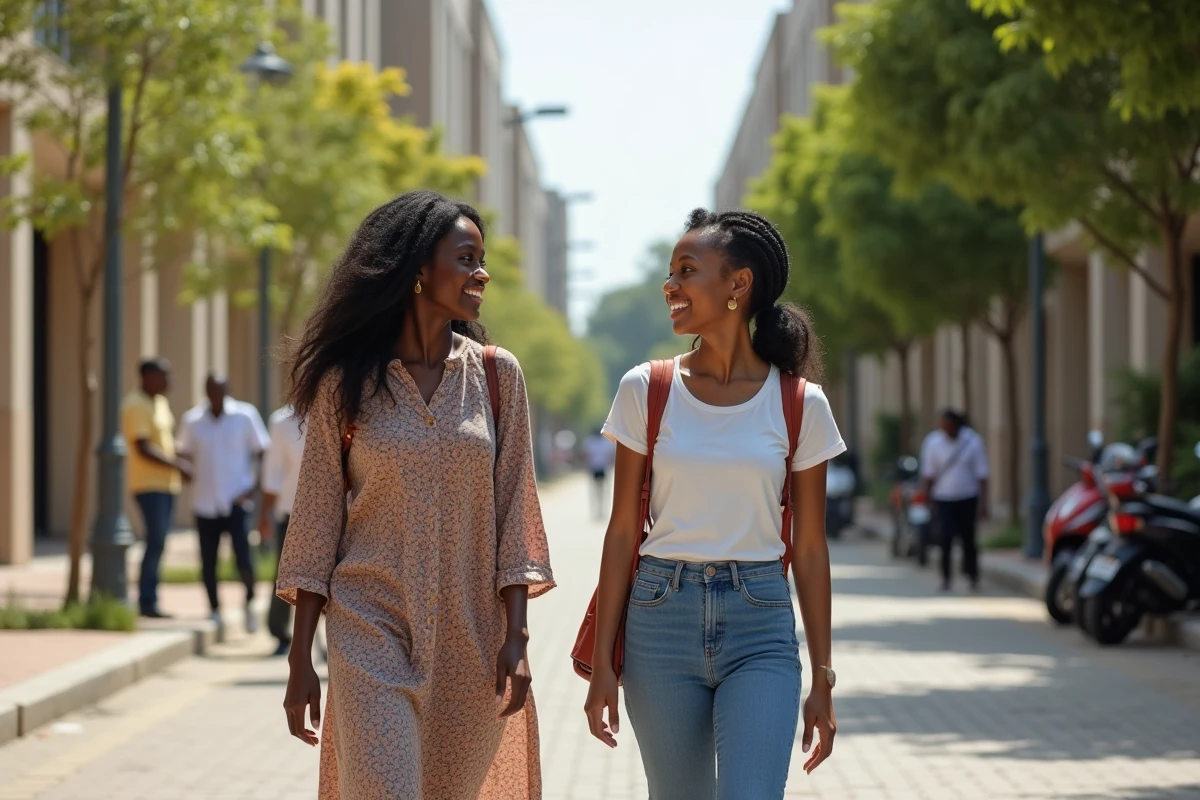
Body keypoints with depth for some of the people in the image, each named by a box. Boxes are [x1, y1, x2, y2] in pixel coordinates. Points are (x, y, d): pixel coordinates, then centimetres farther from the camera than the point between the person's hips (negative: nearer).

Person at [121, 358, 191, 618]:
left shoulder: (160, 402, 17)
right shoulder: (136, 405, -13)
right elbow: (143, 448, -19)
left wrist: (180, 463, 10)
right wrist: (177, 466, -15)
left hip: (167, 484, 9)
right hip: (149, 484, -9)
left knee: (158, 544, 8)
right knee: (156, 542, -12)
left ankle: (149, 601, 10)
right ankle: (147, 602, -9)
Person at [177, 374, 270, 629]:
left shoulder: (245, 415, -1)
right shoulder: (192, 421, 4)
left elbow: (261, 452, 3)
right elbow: (186, 453, 15)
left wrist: (254, 485, -7)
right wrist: (191, 475, -4)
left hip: (237, 501, -2)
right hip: (205, 503, 2)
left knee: (243, 558, -13)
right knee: (208, 563, 5)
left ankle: (249, 603, 10)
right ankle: (215, 612, 21)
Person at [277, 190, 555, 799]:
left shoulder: (495, 374, 4)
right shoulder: (346, 380, -1)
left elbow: (513, 511, 4)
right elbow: (316, 519, 2)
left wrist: (516, 637, -3)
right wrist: (300, 658, 0)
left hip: (469, 637, 2)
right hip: (371, 633, -2)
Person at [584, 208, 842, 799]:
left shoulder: (799, 404, 0)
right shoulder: (646, 390, 1)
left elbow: (809, 550, 4)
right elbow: (622, 532, 3)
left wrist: (823, 680, 3)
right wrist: (603, 663, 0)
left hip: (760, 624, -1)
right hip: (661, 618, 1)